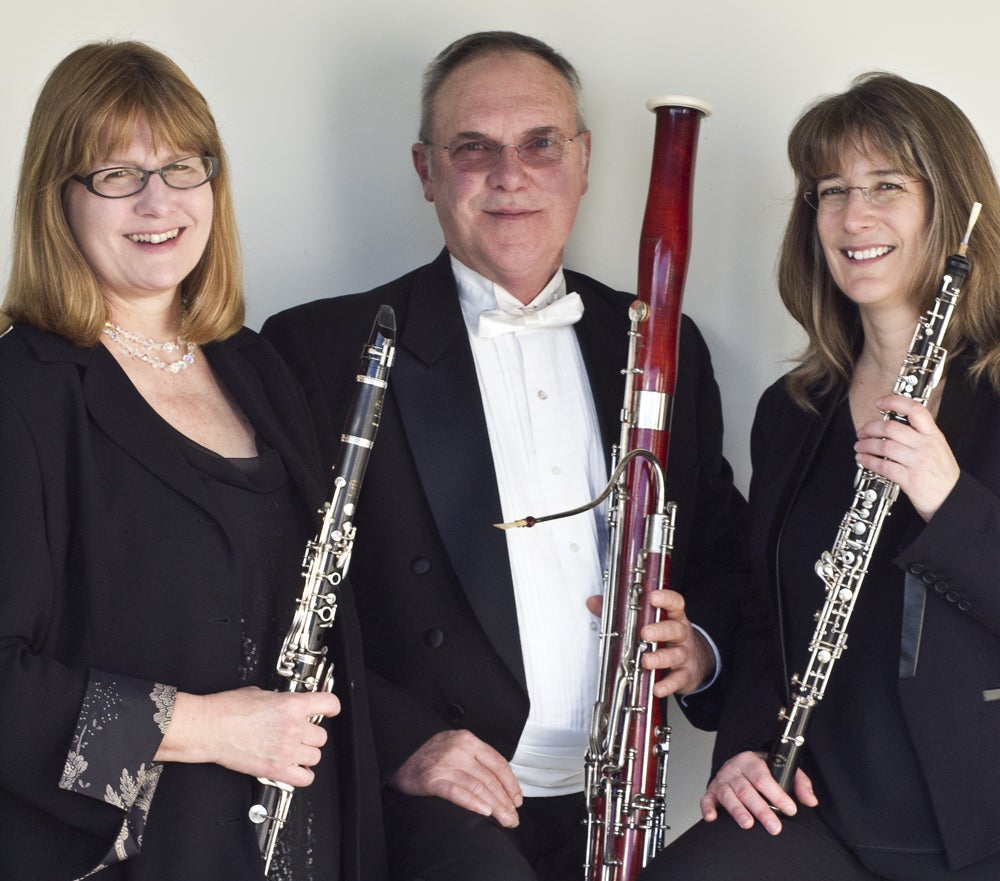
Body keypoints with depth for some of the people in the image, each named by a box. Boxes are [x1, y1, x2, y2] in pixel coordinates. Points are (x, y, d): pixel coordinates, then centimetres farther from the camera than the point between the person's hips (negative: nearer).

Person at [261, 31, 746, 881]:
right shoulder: (325, 350, 2)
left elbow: (728, 562, 23)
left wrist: (700, 645, 1)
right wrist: (398, 742, -15)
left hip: (618, 807, 5)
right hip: (439, 804, -5)